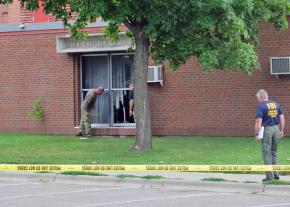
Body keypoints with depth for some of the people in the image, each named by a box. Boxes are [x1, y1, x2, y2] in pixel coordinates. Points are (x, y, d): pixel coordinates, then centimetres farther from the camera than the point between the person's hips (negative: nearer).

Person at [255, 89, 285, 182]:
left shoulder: (260, 106, -9)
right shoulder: (276, 104, 9)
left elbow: (258, 121, -14)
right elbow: (282, 118, 10)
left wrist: (256, 133, -9)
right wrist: (281, 130, 16)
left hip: (267, 129, -6)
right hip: (276, 128, 6)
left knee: (267, 153, 1)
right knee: (274, 152, 18)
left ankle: (270, 176, 0)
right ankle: (276, 174, 17)